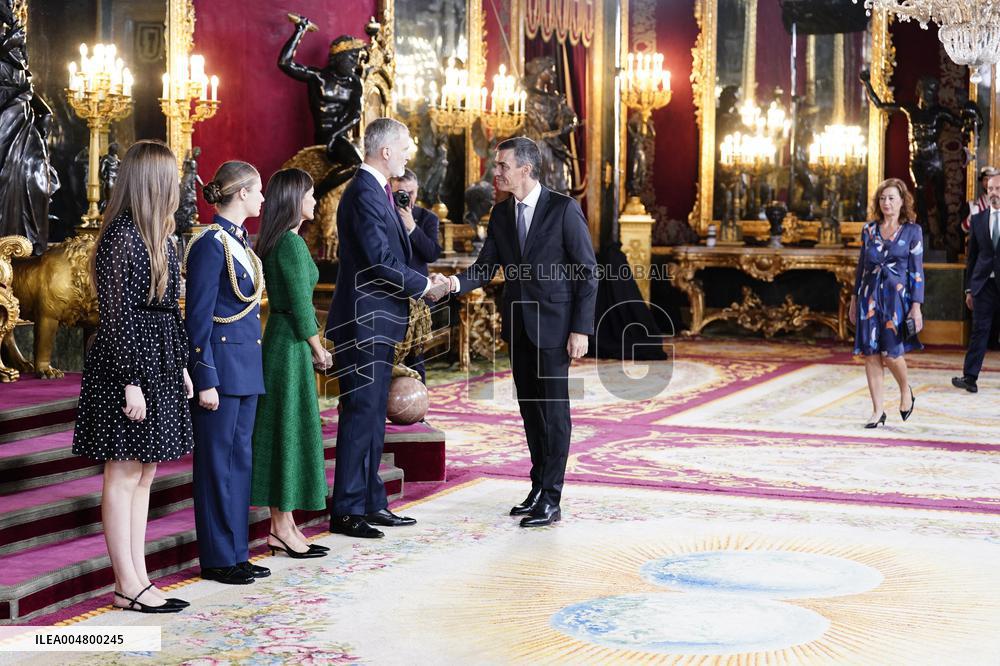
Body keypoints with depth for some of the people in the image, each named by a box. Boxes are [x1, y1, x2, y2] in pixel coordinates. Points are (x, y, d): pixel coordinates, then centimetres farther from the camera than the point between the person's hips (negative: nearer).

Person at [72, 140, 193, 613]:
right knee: (123, 475, -2)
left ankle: (138, 579, 18)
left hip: (160, 364, 10)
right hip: (127, 364, -10)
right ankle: (127, 586, 4)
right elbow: (117, 316, -18)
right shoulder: (122, 237, -15)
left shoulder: (157, 236, 13)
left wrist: (181, 364, 15)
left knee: (144, 474, 12)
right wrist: (131, 381, -19)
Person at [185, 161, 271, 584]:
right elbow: (198, 317, -15)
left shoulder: (240, 241, 13)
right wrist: (206, 381, -17)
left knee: (240, 458, 12)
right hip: (221, 364, -9)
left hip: (246, 365, 9)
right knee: (218, 461, -1)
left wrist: (252, 366, 18)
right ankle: (217, 559, 7)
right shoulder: (211, 244, -14)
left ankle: (237, 553, 19)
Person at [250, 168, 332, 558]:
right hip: (291, 344, -9)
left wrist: (311, 349, 15)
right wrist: (318, 351, -6)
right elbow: (301, 305, -17)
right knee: (290, 430, -4)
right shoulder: (292, 243, -16)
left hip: (280, 338, 9)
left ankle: (282, 527, 16)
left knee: (283, 432, 11)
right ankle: (283, 528, 3)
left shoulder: (274, 243, 13)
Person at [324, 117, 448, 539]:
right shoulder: (364, 194, -17)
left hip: (377, 324, 11)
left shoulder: (376, 192, 16)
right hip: (364, 323, -11)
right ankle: (345, 511, -1)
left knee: (373, 416, 14)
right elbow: (381, 262, -22)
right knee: (360, 414, -6)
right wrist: (424, 285, -11)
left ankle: (371, 503, 22)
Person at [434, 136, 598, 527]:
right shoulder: (501, 214, 9)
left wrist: (581, 329, -14)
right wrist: (457, 282, -16)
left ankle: (550, 500, -1)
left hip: (553, 325, -6)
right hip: (518, 325, 6)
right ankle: (539, 488, 21)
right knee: (529, 408, 11)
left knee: (553, 409, -4)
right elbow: (485, 267, 6)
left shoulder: (563, 209, -10)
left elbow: (587, 271, -9)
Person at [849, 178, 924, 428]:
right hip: (870, 297, 3)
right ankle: (878, 412, 8)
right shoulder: (869, 230, 8)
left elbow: (917, 271, -2)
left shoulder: (912, 231, -1)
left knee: (891, 353, -10)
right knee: (871, 355, 1)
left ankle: (906, 391, 21)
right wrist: (854, 300, 14)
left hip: (897, 296, -3)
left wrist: (916, 306, -8)